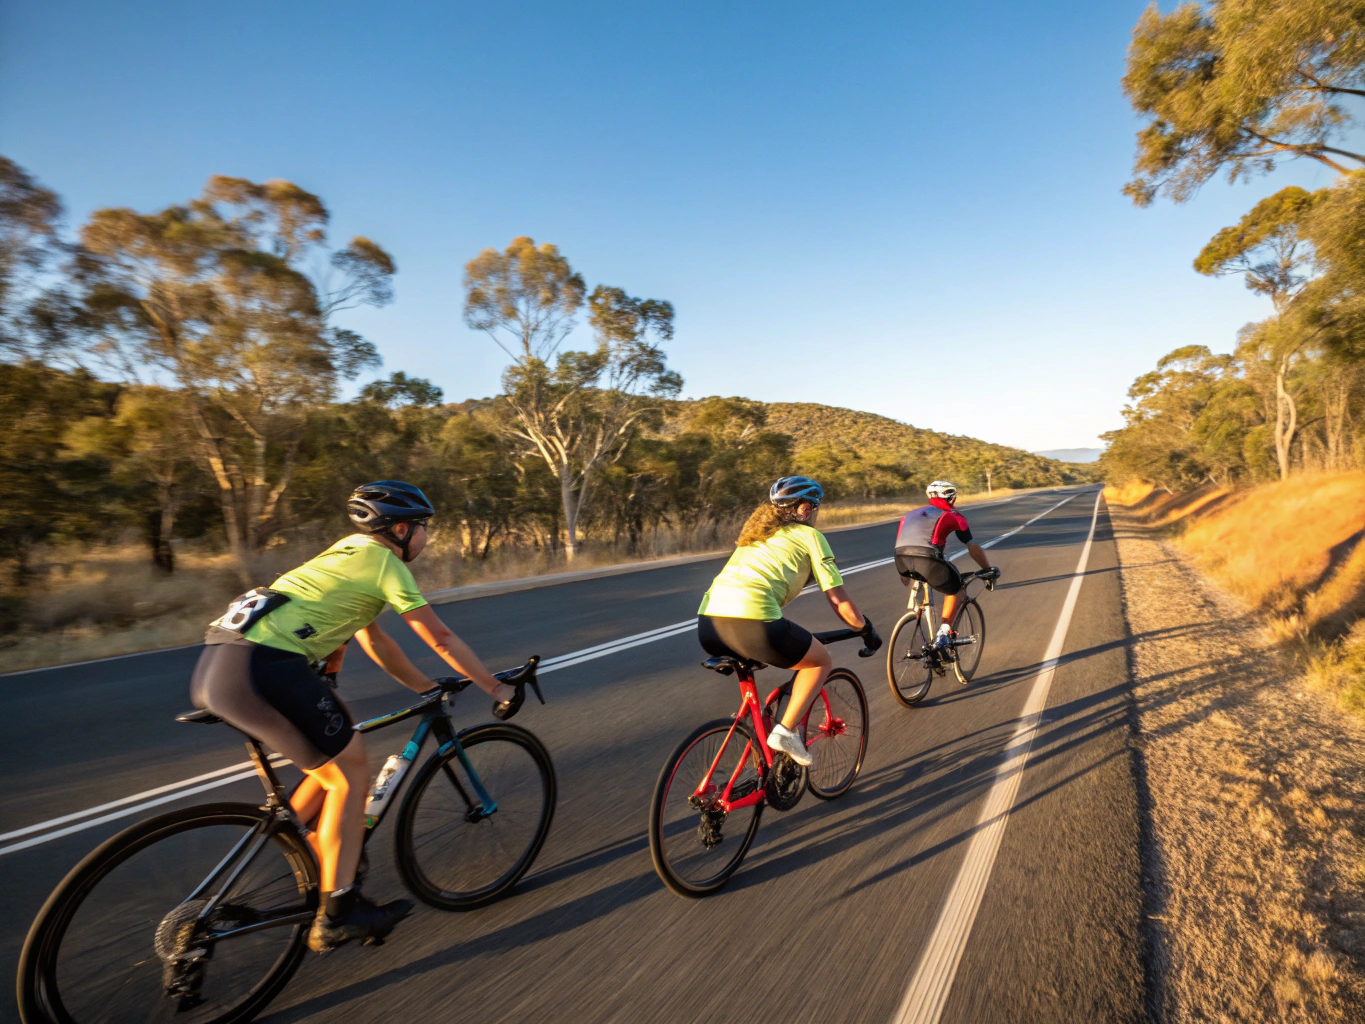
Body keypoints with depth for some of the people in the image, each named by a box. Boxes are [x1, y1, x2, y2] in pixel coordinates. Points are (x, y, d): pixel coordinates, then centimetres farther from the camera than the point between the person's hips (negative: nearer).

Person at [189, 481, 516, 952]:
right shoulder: (385, 562, -2)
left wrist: (427, 688, 34)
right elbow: (441, 639, -2)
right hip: (263, 667, -10)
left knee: (337, 763, 20)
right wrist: (495, 687, 9)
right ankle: (337, 914, 9)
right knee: (352, 773, 2)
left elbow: (374, 639, 30)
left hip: (217, 665, 10)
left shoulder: (347, 553, 25)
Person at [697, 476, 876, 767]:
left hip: (708, 622, 7)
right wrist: (866, 628, 32)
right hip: (751, 621, -7)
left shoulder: (756, 532, 31)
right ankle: (786, 731, 7)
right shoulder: (809, 535, 14)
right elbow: (839, 602, 14)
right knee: (821, 661, 17)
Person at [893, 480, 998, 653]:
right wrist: (990, 569, 38)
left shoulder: (912, 513, 33)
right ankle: (944, 633, 15)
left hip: (901, 559, 4)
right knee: (955, 587, 25)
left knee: (914, 586, 37)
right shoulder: (953, 515, 23)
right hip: (927, 559, -4)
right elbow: (973, 547, 24)